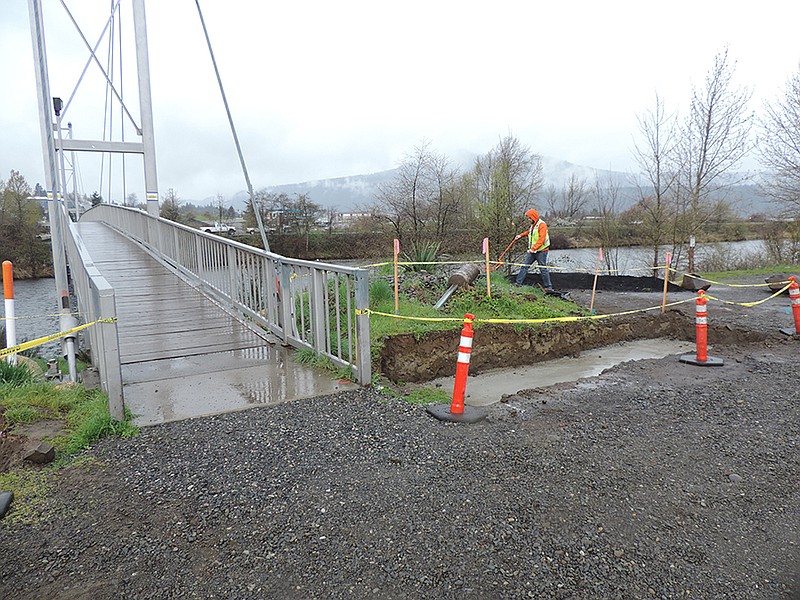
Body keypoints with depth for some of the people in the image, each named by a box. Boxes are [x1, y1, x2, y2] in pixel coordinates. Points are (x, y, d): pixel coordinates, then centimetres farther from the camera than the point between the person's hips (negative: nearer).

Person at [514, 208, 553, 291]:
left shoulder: (542, 225, -16)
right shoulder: (533, 225, 13)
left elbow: (541, 239, -25)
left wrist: (533, 248, -30)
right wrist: (521, 235, 26)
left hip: (541, 251, -8)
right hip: (532, 250, 9)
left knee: (543, 269, -4)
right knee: (524, 265, 4)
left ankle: (548, 287, 6)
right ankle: (518, 283, 8)